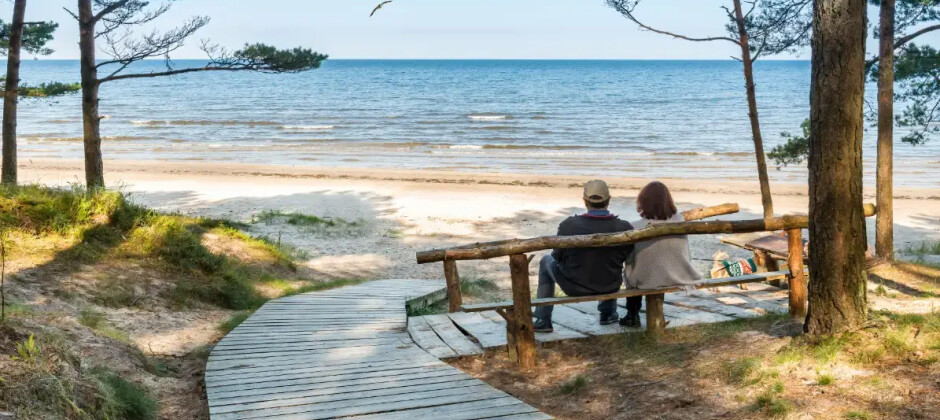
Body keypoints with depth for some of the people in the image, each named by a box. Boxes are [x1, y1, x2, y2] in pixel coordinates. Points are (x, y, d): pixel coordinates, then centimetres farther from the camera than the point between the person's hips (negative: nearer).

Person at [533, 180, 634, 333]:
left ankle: (543, 320, 29)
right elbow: (629, 257, -2)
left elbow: (558, 256, -7)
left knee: (546, 261, 28)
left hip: (574, 288, -2)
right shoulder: (624, 228, -20)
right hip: (610, 288, 2)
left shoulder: (569, 225, -23)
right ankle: (608, 313, 46)